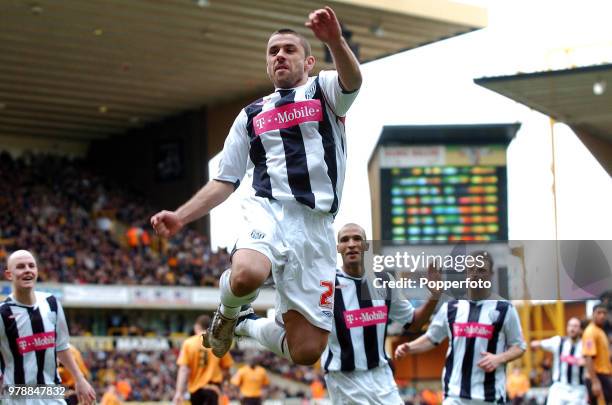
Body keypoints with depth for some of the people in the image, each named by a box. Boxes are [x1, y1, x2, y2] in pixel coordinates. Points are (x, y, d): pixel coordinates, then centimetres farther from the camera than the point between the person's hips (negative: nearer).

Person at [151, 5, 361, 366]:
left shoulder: (323, 90, 13)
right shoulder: (251, 115, 23)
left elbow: (353, 81, -13)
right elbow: (225, 182, 25)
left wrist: (335, 40, -35)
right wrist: (181, 217, 9)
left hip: (315, 225, -1)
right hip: (267, 210, 1)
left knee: (306, 351, -7)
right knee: (246, 275, -38)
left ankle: (247, 327, 26)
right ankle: (228, 315, 0)